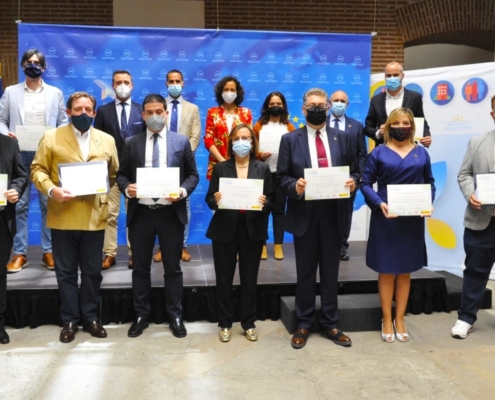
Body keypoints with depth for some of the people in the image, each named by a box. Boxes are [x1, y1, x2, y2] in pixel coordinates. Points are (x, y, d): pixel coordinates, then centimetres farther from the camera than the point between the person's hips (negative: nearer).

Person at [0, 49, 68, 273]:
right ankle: (19, 253, 9)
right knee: (19, 204, 1)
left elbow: (63, 122, 9)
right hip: (19, 154, 0)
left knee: (48, 204, 2)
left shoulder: (55, 93, 10)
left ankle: (48, 251, 11)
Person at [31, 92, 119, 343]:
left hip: (94, 217, 2)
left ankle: (90, 317, 25)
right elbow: (37, 169, 0)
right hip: (63, 217, -1)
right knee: (66, 272, 8)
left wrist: (104, 191, -3)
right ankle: (69, 320, 20)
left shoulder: (107, 140, 9)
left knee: (92, 271, 10)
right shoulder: (51, 138, 2)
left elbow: (114, 173, 14)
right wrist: (51, 190, -17)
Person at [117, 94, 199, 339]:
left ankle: (175, 316, 23)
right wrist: (126, 188, -14)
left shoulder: (181, 141, 3)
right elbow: (121, 174, 7)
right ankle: (141, 315, 27)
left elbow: (193, 175, 3)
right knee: (140, 267, 12)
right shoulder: (132, 143, 7)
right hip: (140, 213, 2)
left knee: (172, 267, 9)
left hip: (171, 213, -1)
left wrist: (183, 191, -16)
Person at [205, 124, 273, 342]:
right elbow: (209, 199, 1)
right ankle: (225, 324, 19)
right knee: (224, 278, 5)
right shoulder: (220, 168, 3)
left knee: (249, 279, 7)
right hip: (225, 228, 0)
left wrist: (264, 203, -18)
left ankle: (249, 324, 21)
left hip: (252, 229, 1)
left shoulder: (263, 168, 5)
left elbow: (271, 199, 3)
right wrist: (215, 200, -21)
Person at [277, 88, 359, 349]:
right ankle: (303, 325, 23)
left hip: (334, 214, 2)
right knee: (305, 272, 9)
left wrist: (353, 181, -13)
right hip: (304, 214, -1)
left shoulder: (342, 138, 8)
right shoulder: (290, 140, 2)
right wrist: (295, 186, -21)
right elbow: (281, 177, -1)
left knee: (330, 272, 11)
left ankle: (330, 325, 24)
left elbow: (355, 171, 9)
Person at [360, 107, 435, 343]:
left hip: (413, 219, 2)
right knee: (387, 271, 5)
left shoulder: (421, 153, 6)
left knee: (405, 271, 10)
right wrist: (379, 203, -19)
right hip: (385, 218, -2)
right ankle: (387, 320, 18)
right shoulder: (379, 153, -1)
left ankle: (399, 320, 22)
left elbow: (429, 183, 9)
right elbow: (366, 183, -4)